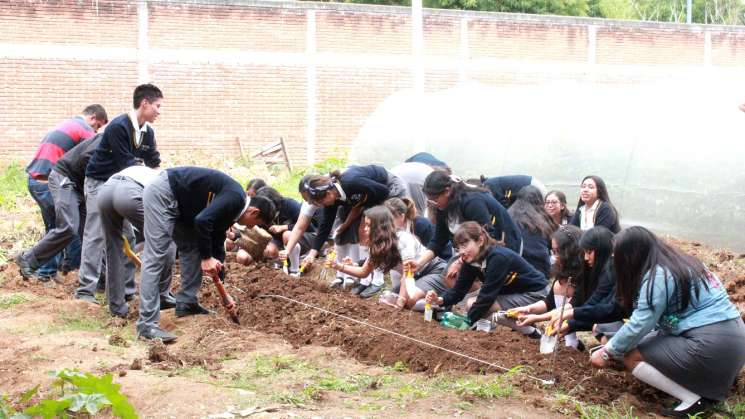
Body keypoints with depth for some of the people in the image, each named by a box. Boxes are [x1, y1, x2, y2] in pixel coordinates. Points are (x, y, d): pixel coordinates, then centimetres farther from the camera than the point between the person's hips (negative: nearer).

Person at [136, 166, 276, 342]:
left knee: (193, 247, 16)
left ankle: (186, 303, 24)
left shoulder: (230, 210, 16)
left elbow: (217, 245, 22)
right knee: (155, 256, -13)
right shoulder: (235, 198, -14)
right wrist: (207, 258, -17)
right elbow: (202, 221, -26)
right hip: (162, 193, -10)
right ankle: (146, 324, -15)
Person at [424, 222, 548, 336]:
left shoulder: (498, 258, -30)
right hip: (512, 292, 9)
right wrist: (440, 300, -27)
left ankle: (530, 330, -11)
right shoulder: (471, 261, -5)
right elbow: (459, 289, -6)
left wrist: (467, 322, -29)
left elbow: (487, 294, -31)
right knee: (472, 304, -2)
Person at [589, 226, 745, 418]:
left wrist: (608, 352, 0)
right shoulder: (677, 263, 15)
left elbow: (639, 325, -15)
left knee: (630, 356, -4)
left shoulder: (658, 276, -14)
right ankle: (709, 386, 11)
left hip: (711, 347, -10)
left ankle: (694, 400, -9)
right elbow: (652, 319, 19)